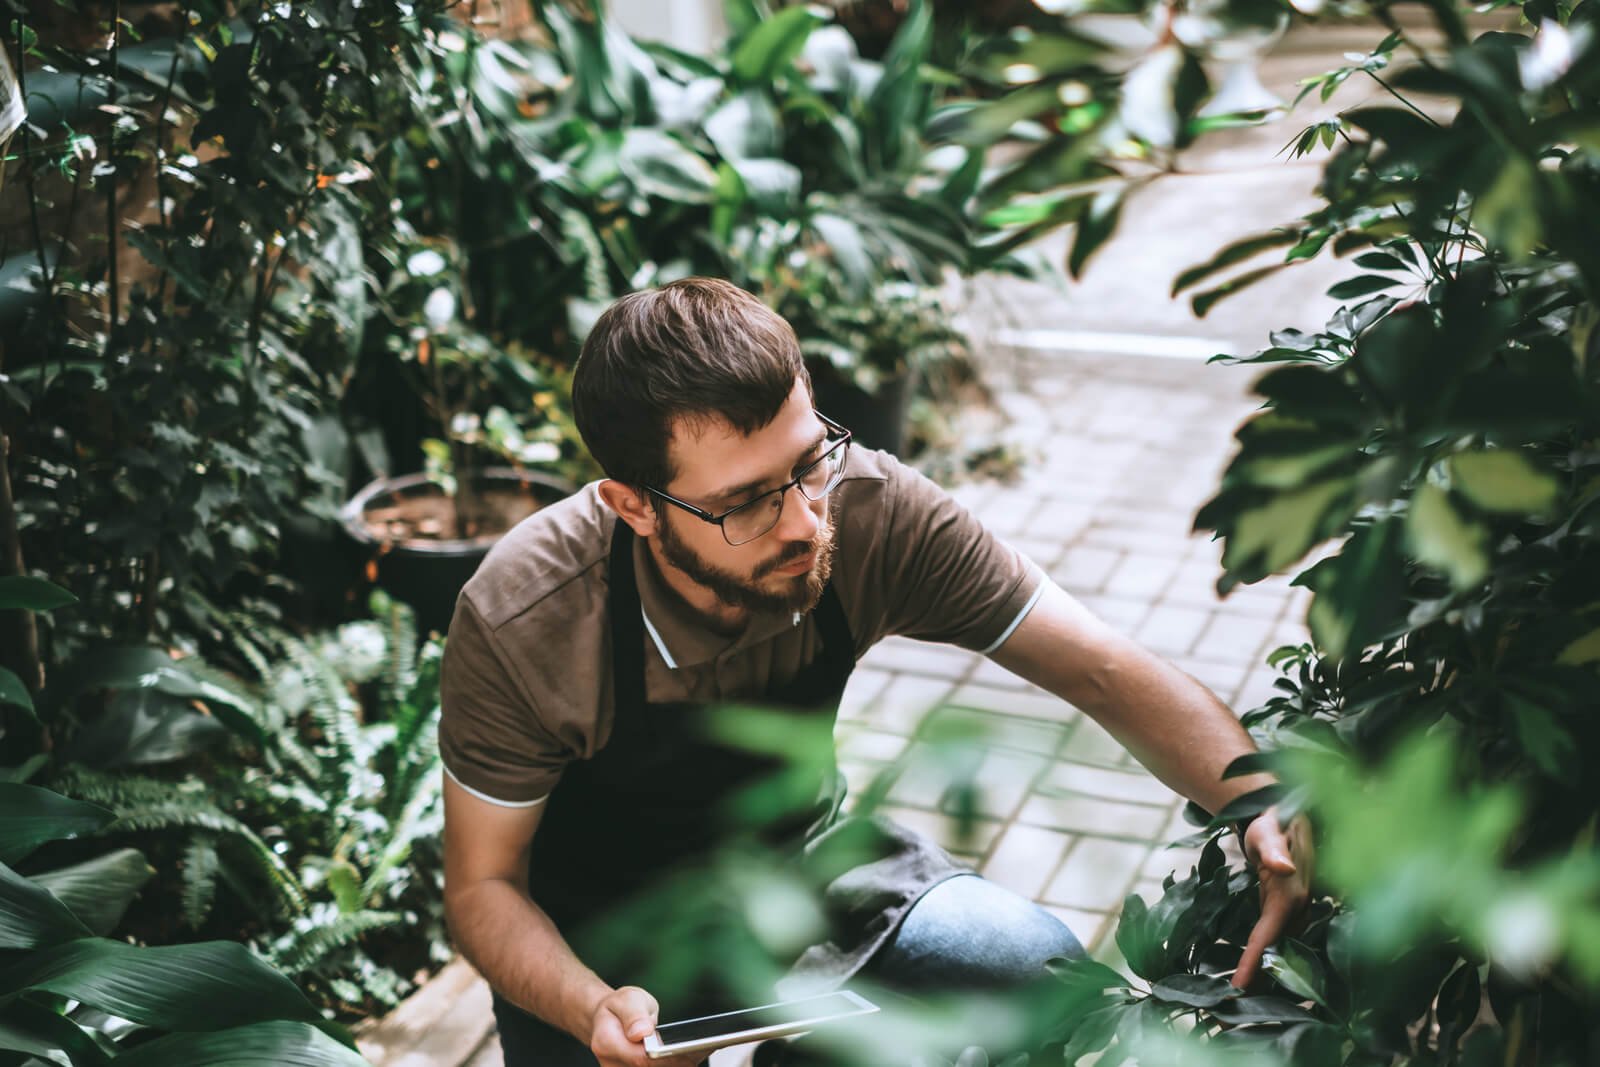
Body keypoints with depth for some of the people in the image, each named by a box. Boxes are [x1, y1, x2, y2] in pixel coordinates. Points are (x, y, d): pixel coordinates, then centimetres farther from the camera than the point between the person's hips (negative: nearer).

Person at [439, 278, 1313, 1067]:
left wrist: (1262, 809, -37)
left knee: (1051, 975, -15)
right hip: (606, 924, -2)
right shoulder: (519, 627, -31)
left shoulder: (872, 514, -26)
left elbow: (1108, 674, -20)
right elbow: (483, 884, -17)